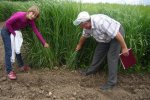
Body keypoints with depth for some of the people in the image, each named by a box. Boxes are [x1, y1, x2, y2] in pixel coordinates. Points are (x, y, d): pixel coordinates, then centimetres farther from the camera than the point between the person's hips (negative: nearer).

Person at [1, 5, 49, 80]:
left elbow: (36, 31, -10)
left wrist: (44, 43, -11)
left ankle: (21, 66, 30)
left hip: (15, 32, 7)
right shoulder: (19, 15, -33)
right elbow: (7, 23, -26)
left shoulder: (31, 21, -14)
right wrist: (14, 34, -22)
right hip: (6, 32, -7)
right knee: (9, 52, -9)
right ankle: (9, 71, -2)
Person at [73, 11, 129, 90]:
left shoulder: (100, 22, -38)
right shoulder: (87, 26, -11)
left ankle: (111, 82, -3)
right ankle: (92, 70, 32)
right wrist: (79, 45, 27)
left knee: (112, 57, -11)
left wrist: (124, 48, -26)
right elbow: (84, 36, 12)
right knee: (98, 52, 12)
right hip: (106, 37, 8)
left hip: (117, 34, -8)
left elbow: (117, 34, -33)